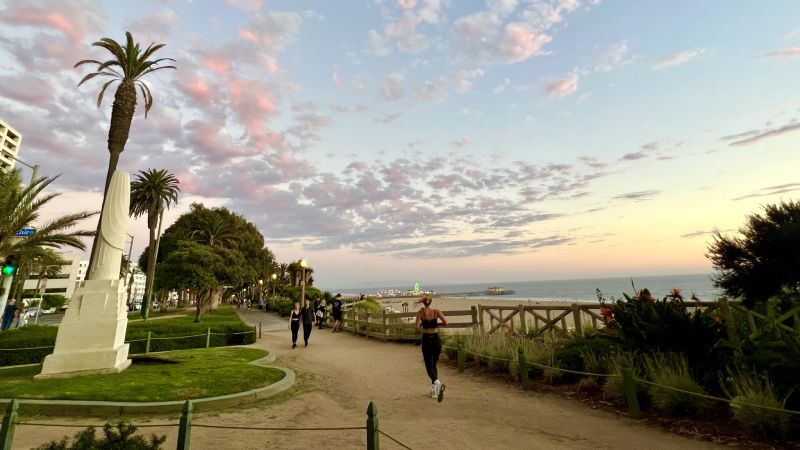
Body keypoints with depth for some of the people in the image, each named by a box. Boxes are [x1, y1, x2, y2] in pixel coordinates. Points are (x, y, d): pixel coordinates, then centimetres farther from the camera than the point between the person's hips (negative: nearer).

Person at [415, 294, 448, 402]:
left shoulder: (420, 312, -6)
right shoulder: (436, 311, -2)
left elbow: (417, 327, -14)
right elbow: (445, 323, -11)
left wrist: (422, 324, 7)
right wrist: (436, 323, 6)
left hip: (426, 340, -2)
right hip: (436, 340, 3)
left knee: (429, 366, 0)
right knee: (434, 365, 19)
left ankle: (437, 383, -29)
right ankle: (434, 390, 23)